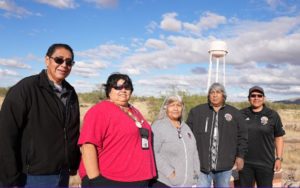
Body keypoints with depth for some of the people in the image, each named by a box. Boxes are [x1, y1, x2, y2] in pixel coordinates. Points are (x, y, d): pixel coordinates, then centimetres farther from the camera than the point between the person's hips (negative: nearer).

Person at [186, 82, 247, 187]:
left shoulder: (234, 113, 4)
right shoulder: (196, 111, 1)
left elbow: (242, 136, 7)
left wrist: (240, 155, 4)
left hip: (224, 165, 1)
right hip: (201, 163, -1)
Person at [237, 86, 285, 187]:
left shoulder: (273, 115, -2)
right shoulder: (241, 114, 1)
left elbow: (279, 138, 1)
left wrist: (279, 158, -3)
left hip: (266, 163, -1)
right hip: (245, 162, 1)